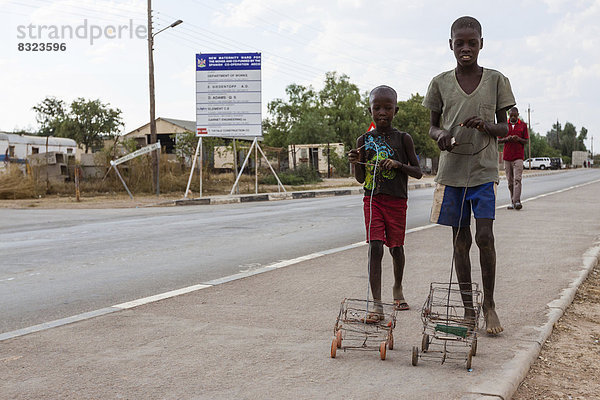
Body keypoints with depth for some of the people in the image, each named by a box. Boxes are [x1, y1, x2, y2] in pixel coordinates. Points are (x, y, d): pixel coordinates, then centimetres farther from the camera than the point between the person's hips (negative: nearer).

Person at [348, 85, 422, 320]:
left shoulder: (403, 139, -1)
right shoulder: (364, 140, 4)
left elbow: (418, 173, 0)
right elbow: (360, 179, 8)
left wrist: (399, 164, -17)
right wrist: (356, 163, -12)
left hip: (397, 201, 0)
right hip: (372, 199, 0)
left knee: (396, 247, 13)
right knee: (375, 247, -12)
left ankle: (398, 288, 39)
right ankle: (377, 304, -15)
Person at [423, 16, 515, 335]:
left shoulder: (496, 80, 2)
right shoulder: (441, 83, 4)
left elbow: (504, 128, 6)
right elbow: (432, 126, 10)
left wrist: (487, 126, -17)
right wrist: (440, 135, -13)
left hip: (484, 170, -1)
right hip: (451, 169, 2)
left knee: (485, 236, -10)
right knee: (460, 239, 6)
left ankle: (489, 304, 8)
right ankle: (468, 307, 15)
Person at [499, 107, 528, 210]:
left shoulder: (523, 125, 5)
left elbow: (526, 141, 7)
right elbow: (498, 140, 10)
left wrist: (518, 139, -15)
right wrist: (506, 139, -11)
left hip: (518, 156, -2)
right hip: (507, 156, 2)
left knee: (517, 179, -14)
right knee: (510, 181, 4)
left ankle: (517, 201, -20)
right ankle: (512, 202, 9)